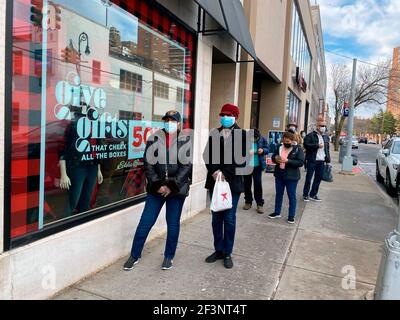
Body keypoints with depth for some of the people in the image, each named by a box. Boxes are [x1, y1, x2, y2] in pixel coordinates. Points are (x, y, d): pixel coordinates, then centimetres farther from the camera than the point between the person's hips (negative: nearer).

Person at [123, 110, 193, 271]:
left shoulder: (185, 140, -2)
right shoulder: (154, 139, 0)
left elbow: (186, 166, -7)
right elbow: (148, 164, -2)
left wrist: (171, 186, -12)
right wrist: (158, 185, -12)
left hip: (177, 189, 0)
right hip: (156, 188, 1)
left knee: (173, 223, 9)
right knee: (145, 222, 4)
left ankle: (169, 256, 26)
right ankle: (134, 255, 20)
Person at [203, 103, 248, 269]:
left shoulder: (242, 134, -3)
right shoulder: (214, 133, 9)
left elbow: (241, 159, -9)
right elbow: (207, 154, 3)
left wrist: (225, 174, -15)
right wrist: (214, 172, -12)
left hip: (233, 182, -3)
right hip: (215, 181, 4)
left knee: (229, 219, 3)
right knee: (216, 217, 10)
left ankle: (227, 253, 17)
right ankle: (218, 250, 24)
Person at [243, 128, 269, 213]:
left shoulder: (262, 139, -9)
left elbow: (267, 149, 2)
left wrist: (263, 150, -21)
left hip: (257, 166, -1)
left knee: (258, 184, 0)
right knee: (247, 184, 12)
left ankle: (260, 204, 10)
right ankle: (248, 202, 28)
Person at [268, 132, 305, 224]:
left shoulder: (298, 149, -8)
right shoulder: (280, 148, 6)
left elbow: (301, 162, -16)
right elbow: (273, 157, 15)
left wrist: (288, 161, -25)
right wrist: (276, 158, -10)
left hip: (291, 176, -5)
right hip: (279, 175, 5)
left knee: (291, 196, 4)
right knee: (279, 194, 15)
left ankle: (291, 216, 14)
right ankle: (277, 212, 29)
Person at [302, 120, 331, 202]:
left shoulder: (326, 137, 15)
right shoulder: (310, 135, -4)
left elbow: (327, 149, 18)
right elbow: (306, 145, -16)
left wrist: (328, 160, 11)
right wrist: (317, 145, -16)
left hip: (321, 161, 6)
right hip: (312, 160, -6)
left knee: (318, 178, 10)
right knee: (308, 178, 0)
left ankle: (313, 194, 21)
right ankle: (305, 195, 11)